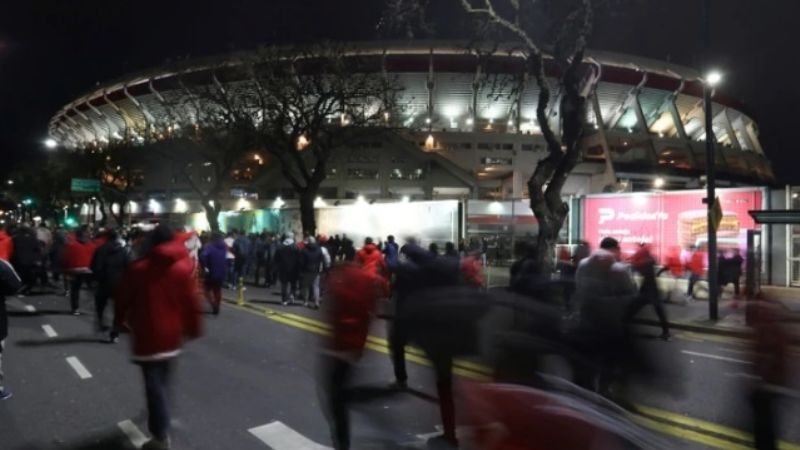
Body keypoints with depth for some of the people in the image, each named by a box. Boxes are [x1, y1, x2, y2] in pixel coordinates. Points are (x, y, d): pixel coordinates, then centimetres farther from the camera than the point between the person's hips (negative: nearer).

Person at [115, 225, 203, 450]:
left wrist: (119, 320, 20)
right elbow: (191, 302, -3)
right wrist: (193, 328, 9)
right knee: (163, 381, 22)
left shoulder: (138, 268, -6)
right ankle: (160, 425, 38)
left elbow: (124, 298, 2)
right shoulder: (183, 268, -4)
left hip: (147, 334, -3)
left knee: (154, 384, 0)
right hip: (171, 334, 3)